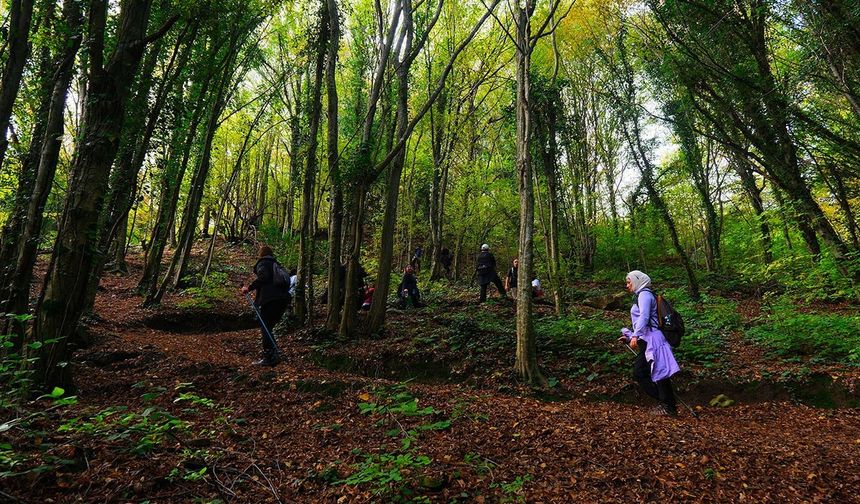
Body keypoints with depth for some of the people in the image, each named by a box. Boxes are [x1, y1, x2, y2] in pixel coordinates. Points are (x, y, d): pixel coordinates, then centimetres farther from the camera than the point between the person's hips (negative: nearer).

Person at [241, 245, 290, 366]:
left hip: (270, 300, -8)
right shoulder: (277, 264, 26)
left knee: (265, 328, -2)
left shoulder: (262, 263, 4)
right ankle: (272, 355, 18)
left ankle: (270, 357, -6)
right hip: (283, 299, 8)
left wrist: (249, 288, -12)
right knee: (269, 327, 17)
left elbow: (263, 277, -16)